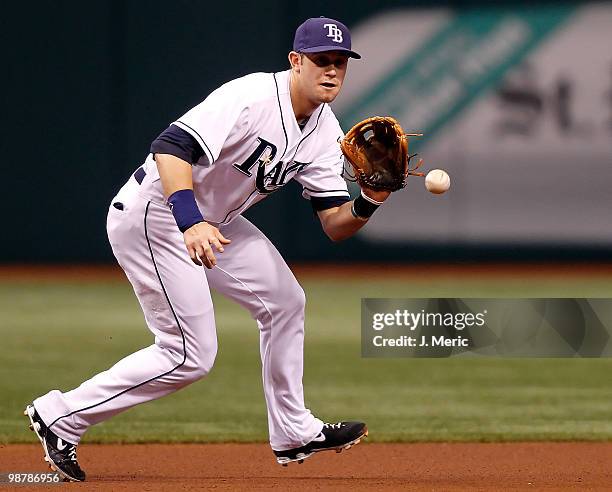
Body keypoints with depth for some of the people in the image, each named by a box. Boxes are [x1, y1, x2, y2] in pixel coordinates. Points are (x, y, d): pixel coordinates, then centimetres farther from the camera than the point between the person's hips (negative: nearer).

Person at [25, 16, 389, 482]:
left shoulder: (325, 130, 2)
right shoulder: (252, 96, -25)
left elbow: (335, 225, 2)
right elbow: (171, 146, -37)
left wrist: (370, 201, -20)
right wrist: (191, 224, -50)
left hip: (210, 220, 9)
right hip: (153, 213, -9)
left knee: (284, 300, 13)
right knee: (191, 355, -11)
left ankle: (293, 433, 24)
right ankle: (61, 416, -2)